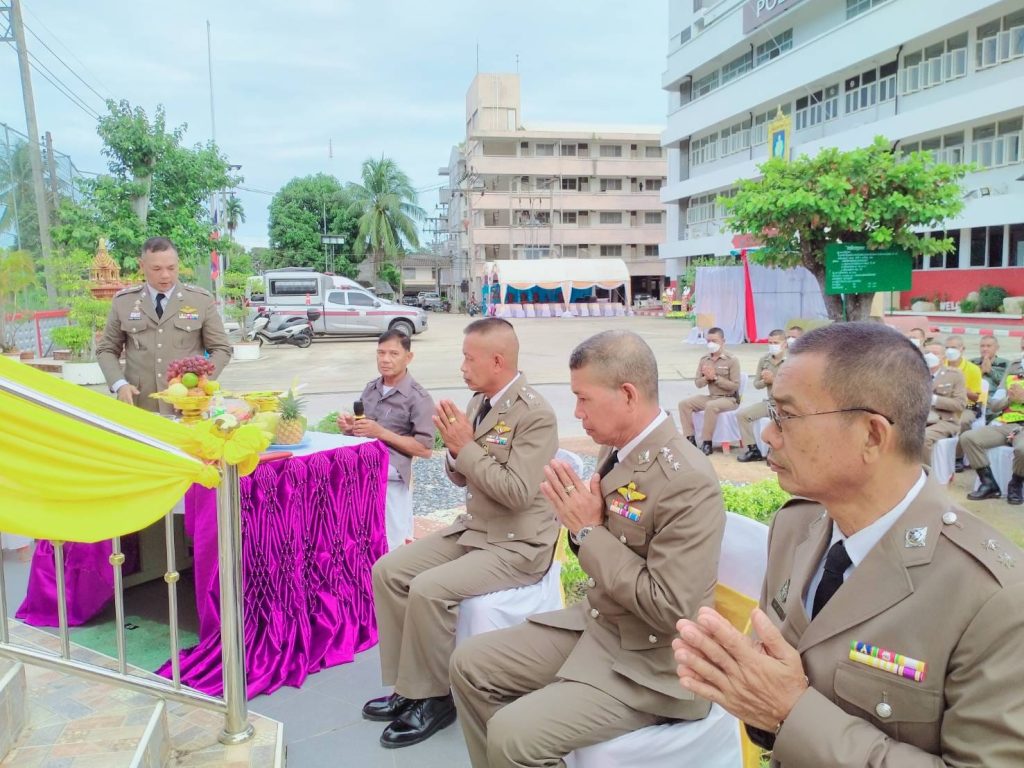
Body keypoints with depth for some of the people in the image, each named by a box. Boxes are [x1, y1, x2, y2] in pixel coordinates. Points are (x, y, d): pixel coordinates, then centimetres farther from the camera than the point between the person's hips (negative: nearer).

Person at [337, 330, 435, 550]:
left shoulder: (418, 398, -3)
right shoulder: (370, 389, 17)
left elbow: (425, 450, -8)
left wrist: (381, 433, -15)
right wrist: (349, 427, 0)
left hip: (390, 469, -7)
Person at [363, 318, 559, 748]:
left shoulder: (535, 414, -19)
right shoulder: (479, 403, 7)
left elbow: (516, 492, -26)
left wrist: (467, 446, -20)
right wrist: (454, 447, -8)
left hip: (517, 545, -9)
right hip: (473, 529, 9)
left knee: (428, 589, -24)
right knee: (388, 570, -1)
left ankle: (435, 696, -1)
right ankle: (409, 684, 10)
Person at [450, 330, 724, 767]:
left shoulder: (689, 482, -26)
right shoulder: (616, 451, 1)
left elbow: (669, 610, -26)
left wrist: (590, 531, -23)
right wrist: (578, 520, -7)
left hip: (648, 661, -8)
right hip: (592, 622, 9)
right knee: (470, 663, 7)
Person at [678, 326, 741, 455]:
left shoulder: (732, 360, -9)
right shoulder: (704, 360, 6)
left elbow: (735, 386, -15)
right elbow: (698, 383, 6)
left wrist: (715, 377, -21)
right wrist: (707, 378, -16)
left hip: (729, 399, -6)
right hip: (711, 397, 6)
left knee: (711, 406, -37)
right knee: (684, 403, -12)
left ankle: (706, 443, -25)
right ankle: (690, 439, -10)